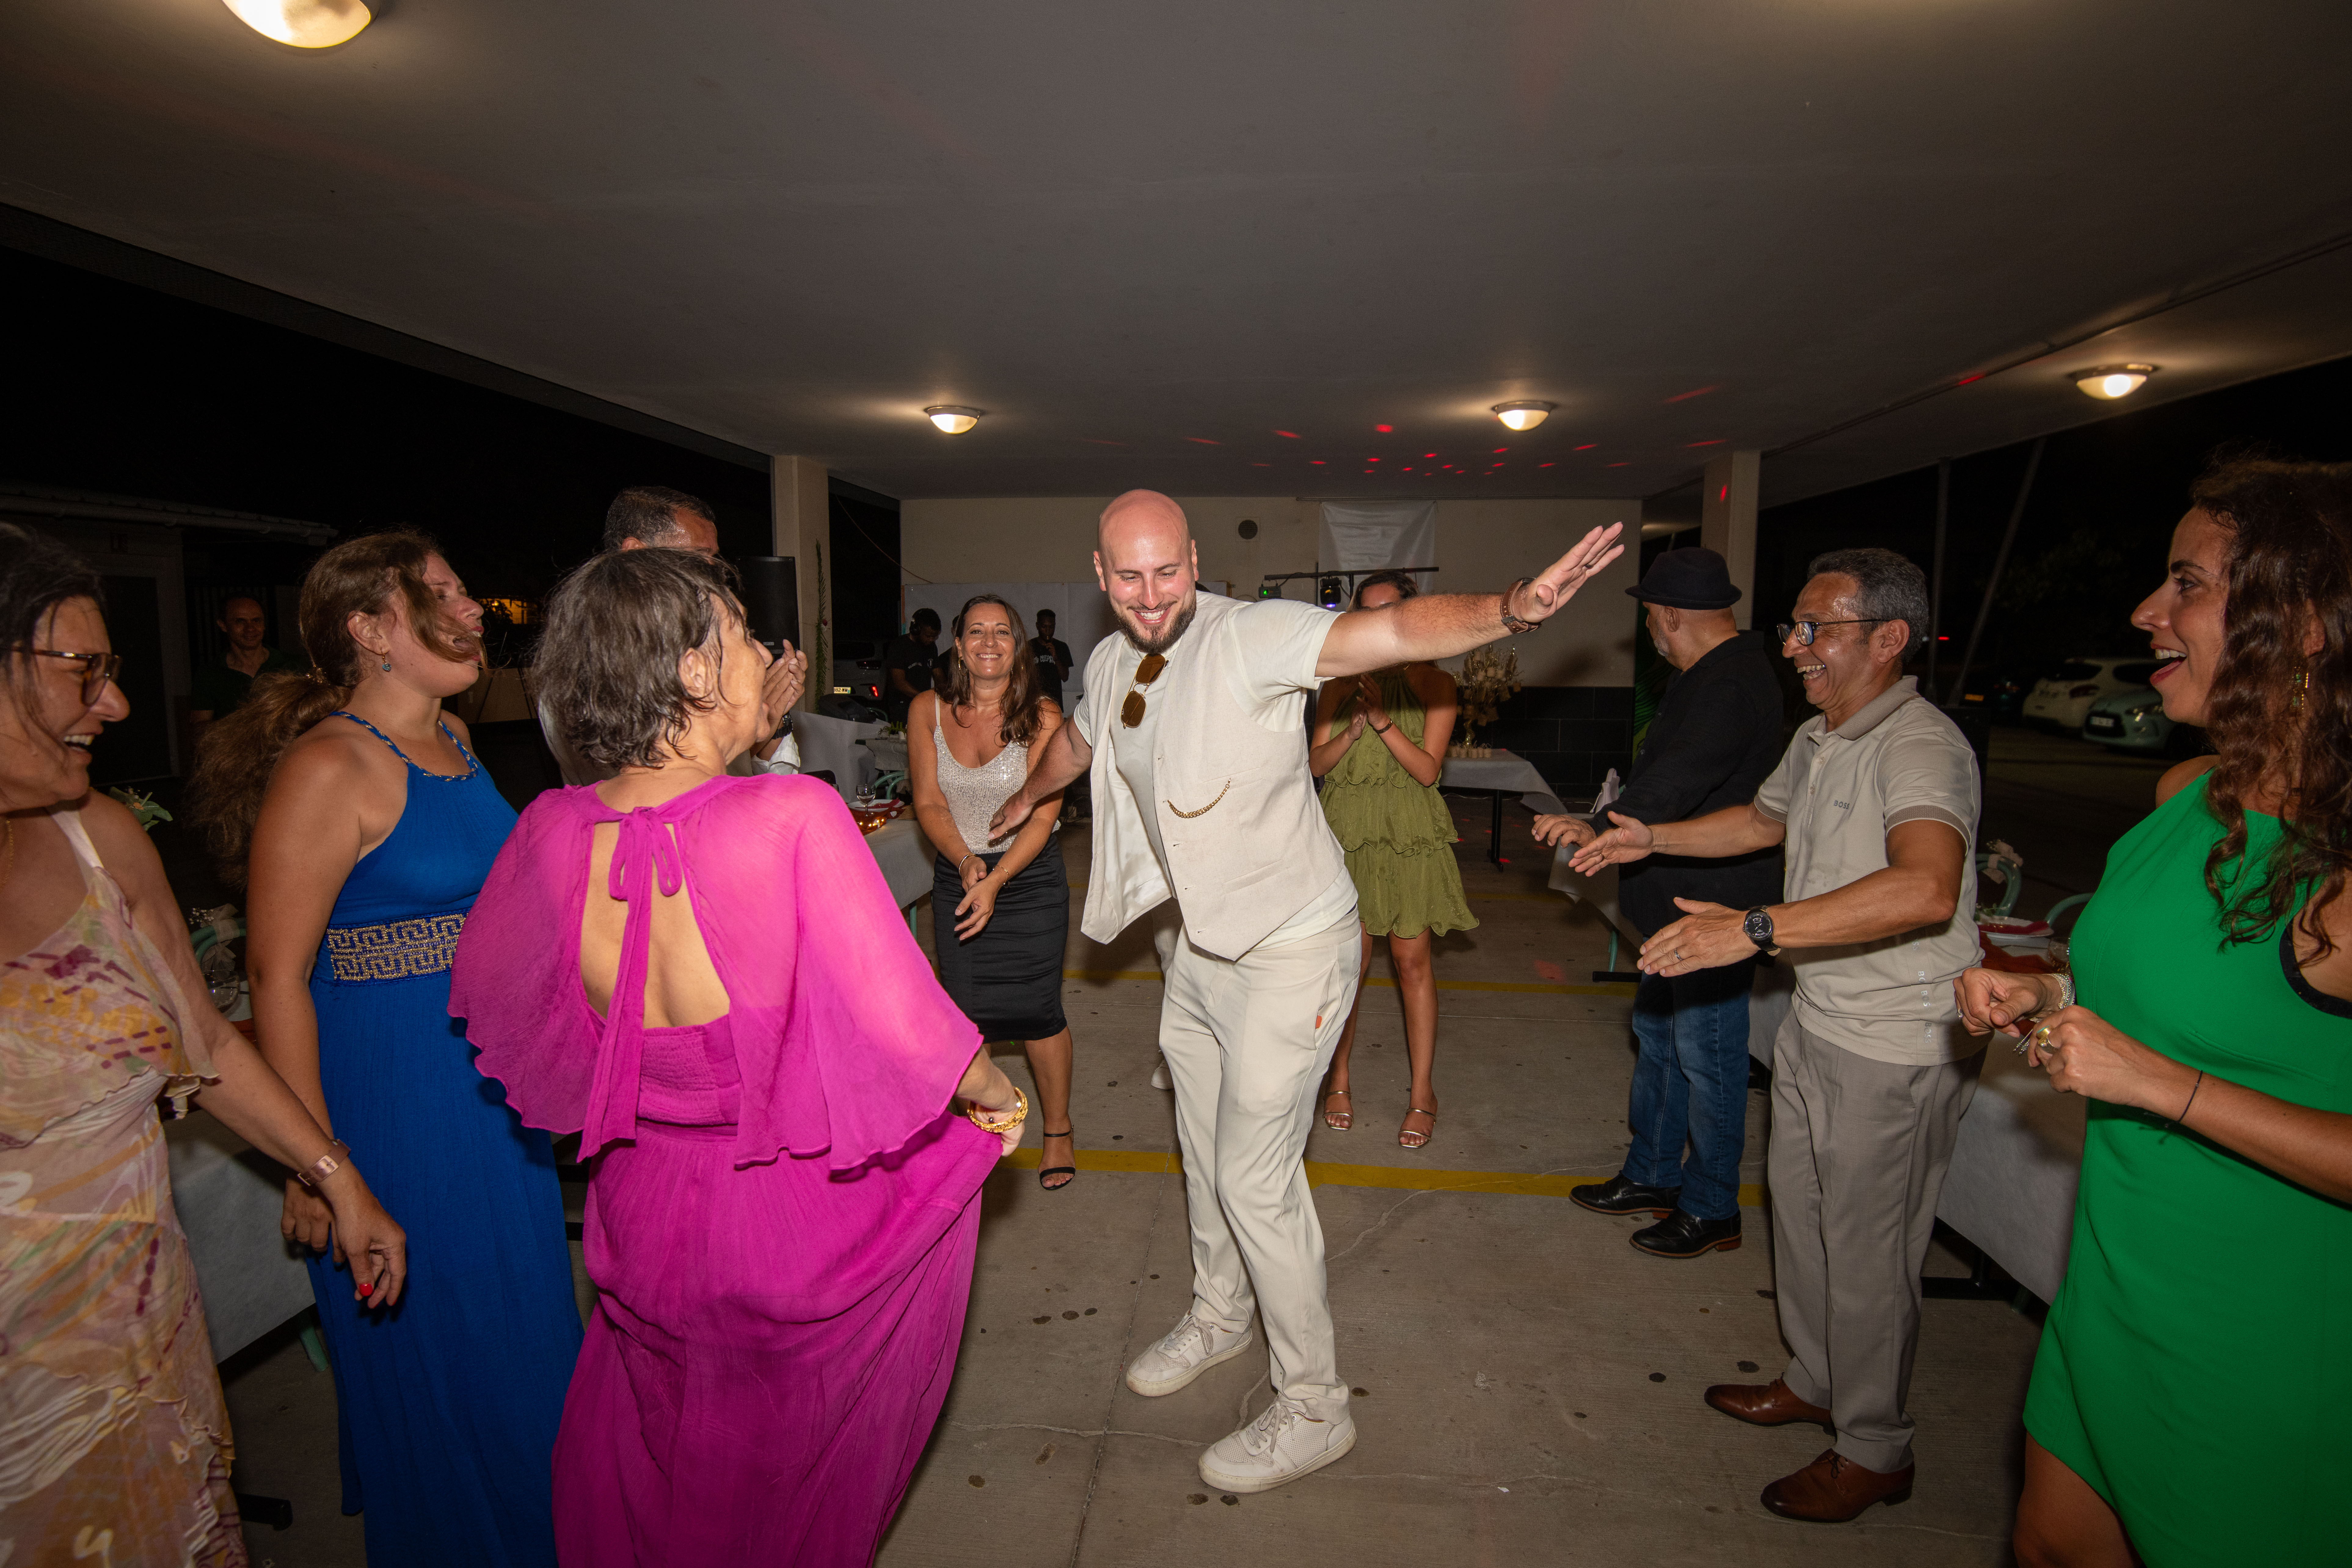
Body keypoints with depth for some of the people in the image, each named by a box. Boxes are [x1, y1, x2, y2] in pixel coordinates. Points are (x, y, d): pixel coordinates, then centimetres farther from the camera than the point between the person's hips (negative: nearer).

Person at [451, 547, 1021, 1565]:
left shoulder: (554, 829, -13)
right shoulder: (794, 817, -30)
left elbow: (486, 984, 7)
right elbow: (903, 1022, -26)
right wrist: (996, 1096, -6)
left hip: (645, 1210, 5)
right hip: (798, 1224, -4)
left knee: (654, 1457, 33)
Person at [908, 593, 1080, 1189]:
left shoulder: (1042, 716, -10)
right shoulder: (928, 711, -2)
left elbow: (1042, 815, -14)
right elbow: (928, 803, -2)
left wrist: (996, 880, -24)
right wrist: (965, 861, -18)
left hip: (1031, 878, -2)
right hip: (957, 876, 3)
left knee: (1036, 1009, 0)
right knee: (967, 1011, 7)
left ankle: (1058, 1130, 22)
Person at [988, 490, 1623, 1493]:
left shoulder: (1250, 637, -22)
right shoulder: (1111, 663, 1)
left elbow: (1395, 630, -38)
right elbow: (1076, 741, 24)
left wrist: (1510, 608, -56)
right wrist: (1027, 800, 42)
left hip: (1291, 949, -7)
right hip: (1200, 942, 8)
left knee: (1255, 1177, 0)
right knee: (1205, 1150, 22)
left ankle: (1314, 1408, 22)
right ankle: (1221, 1315, 48)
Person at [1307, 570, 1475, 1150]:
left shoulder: (1434, 684, 0)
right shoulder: (1340, 683, 8)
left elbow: (1428, 769, -8)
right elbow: (1316, 763, 1)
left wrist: (1383, 720, -19)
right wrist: (1355, 726, -15)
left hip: (1409, 836, -2)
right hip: (1348, 831, 2)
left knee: (1412, 960, 2)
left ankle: (1422, 1092, 15)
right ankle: (1339, 1079, 22)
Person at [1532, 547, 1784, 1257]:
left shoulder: (1731, 687, -23)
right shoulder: (1710, 676, 13)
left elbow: (1678, 780, -36)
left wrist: (1607, 829, -43)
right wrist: (1618, 823, 32)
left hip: (1714, 909, -11)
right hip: (1678, 901, 11)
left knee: (1705, 1056, 1)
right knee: (1657, 1037, 19)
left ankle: (1711, 1209, 18)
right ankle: (1652, 1176, 34)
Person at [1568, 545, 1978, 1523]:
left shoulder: (1921, 745, -24)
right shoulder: (1817, 738, 8)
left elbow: (1927, 888, -42)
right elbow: (1763, 821, 27)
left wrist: (1755, 929, -45)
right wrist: (1651, 837, 17)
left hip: (1897, 1046, -9)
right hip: (1818, 1022, 9)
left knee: (1867, 1251, 6)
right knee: (1800, 1212, 22)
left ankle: (1873, 1451, 27)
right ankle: (1813, 1381, 43)